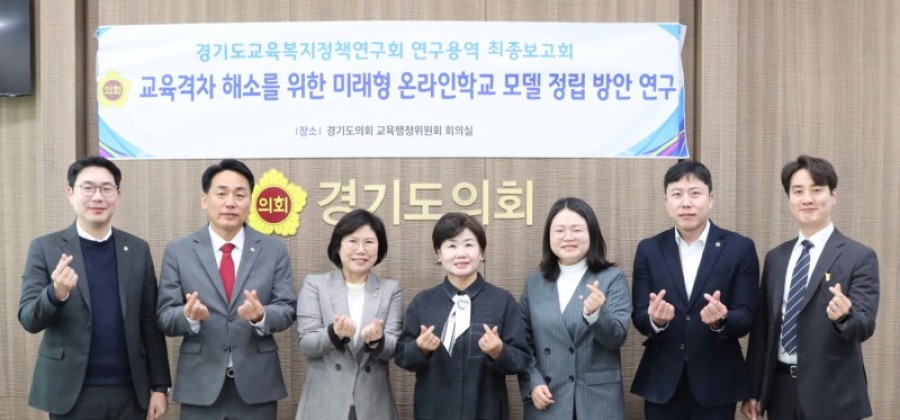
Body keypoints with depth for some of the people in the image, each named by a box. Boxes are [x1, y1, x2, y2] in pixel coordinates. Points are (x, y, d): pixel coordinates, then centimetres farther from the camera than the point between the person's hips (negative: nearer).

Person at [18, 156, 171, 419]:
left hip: (130, 391, 2)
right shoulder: (45, 248, -1)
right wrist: (56, 292, -25)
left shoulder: (138, 249, 4)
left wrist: (159, 386, 2)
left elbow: (150, 324, 5)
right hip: (72, 392, -1)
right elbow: (28, 319, -6)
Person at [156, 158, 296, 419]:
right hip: (200, 386, 0)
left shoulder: (274, 250, 4)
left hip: (257, 385, 1)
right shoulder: (178, 251, 2)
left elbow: (287, 309, -1)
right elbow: (165, 317, -1)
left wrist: (261, 316, -22)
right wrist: (189, 316, -22)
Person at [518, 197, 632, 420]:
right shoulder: (534, 283, 8)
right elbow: (524, 341, 9)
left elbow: (618, 338, -8)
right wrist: (533, 383, -3)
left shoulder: (613, 278, 0)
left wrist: (595, 314, -26)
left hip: (597, 402, -2)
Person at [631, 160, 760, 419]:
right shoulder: (648, 250, 3)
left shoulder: (740, 248, -2)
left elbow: (747, 317, -5)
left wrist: (721, 320, -26)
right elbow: (638, 317, -1)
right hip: (661, 382, 1)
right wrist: (655, 319, -23)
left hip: (716, 382, -1)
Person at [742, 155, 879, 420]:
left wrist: (845, 316, -35)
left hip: (831, 394, -4)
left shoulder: (859, 257, -6)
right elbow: (762, 328, 9)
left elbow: (866, 325, -12)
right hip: (780, 390, 4)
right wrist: (753, 391, 7)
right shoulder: (775, 258, 8)